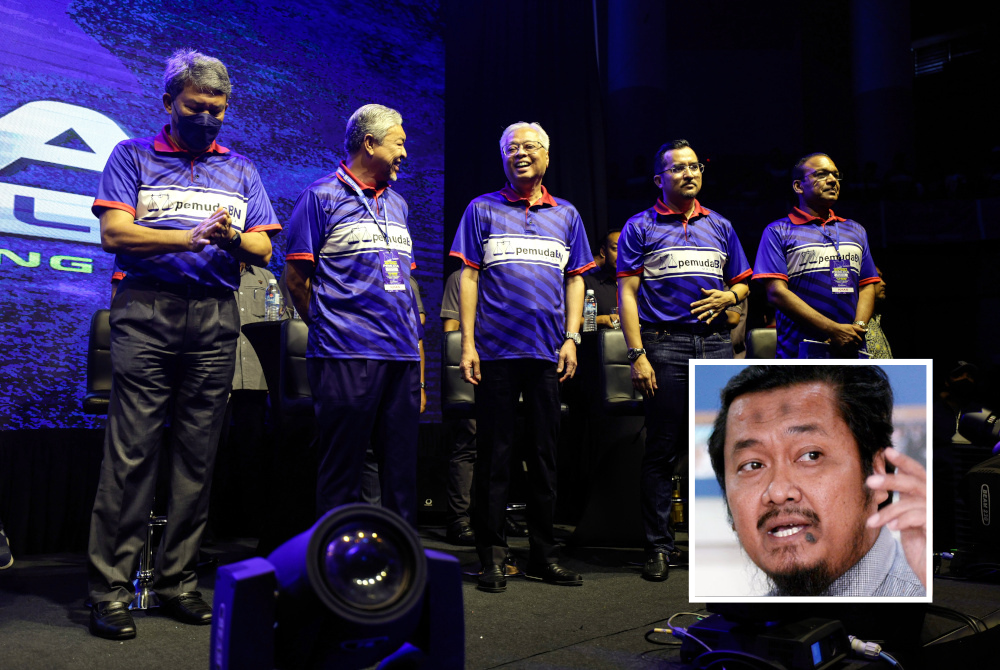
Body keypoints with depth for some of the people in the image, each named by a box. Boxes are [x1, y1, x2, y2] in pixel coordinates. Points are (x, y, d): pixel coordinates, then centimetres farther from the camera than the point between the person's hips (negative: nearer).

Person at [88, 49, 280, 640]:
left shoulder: (241, 170, 20)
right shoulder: (133, 157, 12)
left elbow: (264, 250, 13)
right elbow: (115, 234, -2)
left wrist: (233, 237, -10)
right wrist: (193, 238, -14)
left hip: (215, 318, 3)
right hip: (147, 310, -3)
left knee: (198, 456, 3)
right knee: (132, 452, -7)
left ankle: (179, 581, 12)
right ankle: (111, 589, 0)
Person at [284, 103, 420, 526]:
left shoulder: (397, 204, 20)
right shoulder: (322, 196, 0)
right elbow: (296, 274, -1)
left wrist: (414, 341, 16)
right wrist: (327, 327, 3)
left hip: (401, 356, 6)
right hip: (346, 355, -6)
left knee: (402, 469, 10)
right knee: (342, 469, 0)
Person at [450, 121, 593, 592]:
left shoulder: (566, 215, 15)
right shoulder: (483, 210, 8)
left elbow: (575, 279, 14)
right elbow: (469, 277, 3)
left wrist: (571, 338, 2)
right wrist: (467, 343, -5)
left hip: (548, 350, 3)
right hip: (496, 348, -2)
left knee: (545, 454, 7)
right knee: (494, 453, 1)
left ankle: (543, 556, 17)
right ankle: (492, 557, 9)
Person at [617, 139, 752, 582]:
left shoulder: (720, 227, 18)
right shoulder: (641, 227, 5)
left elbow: (742, 282, 23)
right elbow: (627, 293, -1)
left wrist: (728, 296, -2)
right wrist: (637, 355, -10)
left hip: (715, 345, 4)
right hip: (664, 344, -4)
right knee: (662, 451, -1)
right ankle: (659, 546, 8)